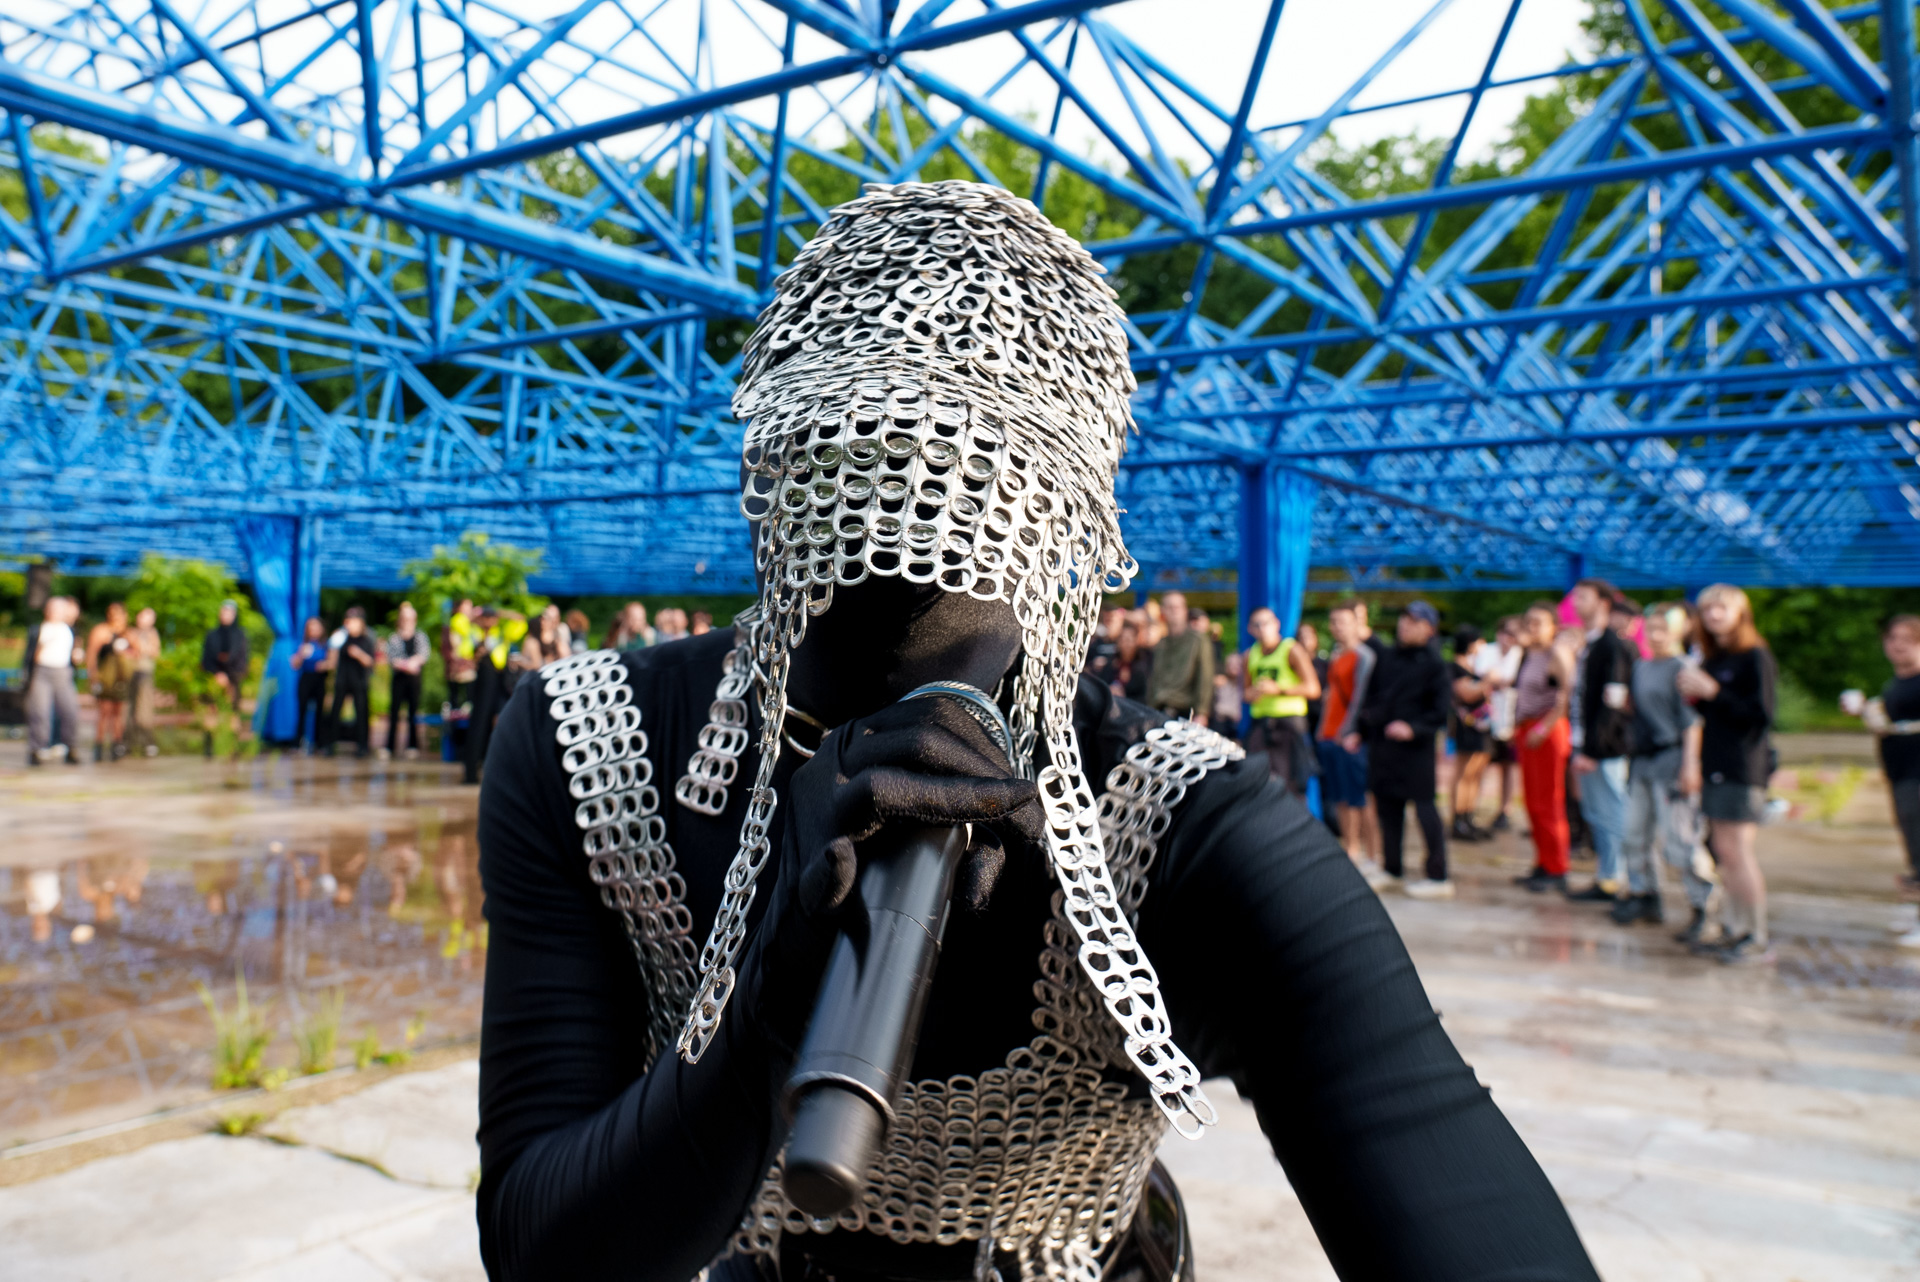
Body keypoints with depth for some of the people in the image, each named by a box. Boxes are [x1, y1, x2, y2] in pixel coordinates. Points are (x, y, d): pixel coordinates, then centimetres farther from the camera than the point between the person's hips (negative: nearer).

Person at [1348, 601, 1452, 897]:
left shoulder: (1432, 663, -5)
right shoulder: (1387, 659, 13)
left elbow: (1442, 709, -10)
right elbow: (1371, 699, 18)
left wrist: (1413, 728, -22)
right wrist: (1359, 732, 11)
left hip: (1415, 748, -6)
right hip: (1382, 745, 6)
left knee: (1424, 807, -4)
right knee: (1387, 807, 12)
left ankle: (1438, 876, 2)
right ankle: (1392, 868, 24)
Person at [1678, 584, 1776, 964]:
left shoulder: (1755, 657, -8)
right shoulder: (1711, 659, 14)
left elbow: (1760, 715, -15)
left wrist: (1712, 692, -18)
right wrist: (1693, 696, 2)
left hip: (1743, 767, -8)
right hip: (1715, 765, 8)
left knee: (1737, 851, -7)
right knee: (1723, 852, 9)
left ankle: (1758, 939, 2)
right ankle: (1732, 930, 16)